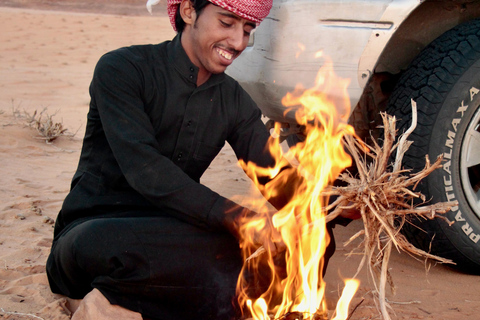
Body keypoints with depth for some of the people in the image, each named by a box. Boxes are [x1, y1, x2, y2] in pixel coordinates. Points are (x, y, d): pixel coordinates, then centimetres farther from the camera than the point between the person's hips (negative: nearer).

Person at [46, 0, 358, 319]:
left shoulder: (234, 101, 8)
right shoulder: (122, 69, -10)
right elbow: (144, 170, -23)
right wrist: (234, 217, -34)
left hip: (168, 240, 7)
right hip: (93, 231, -7)